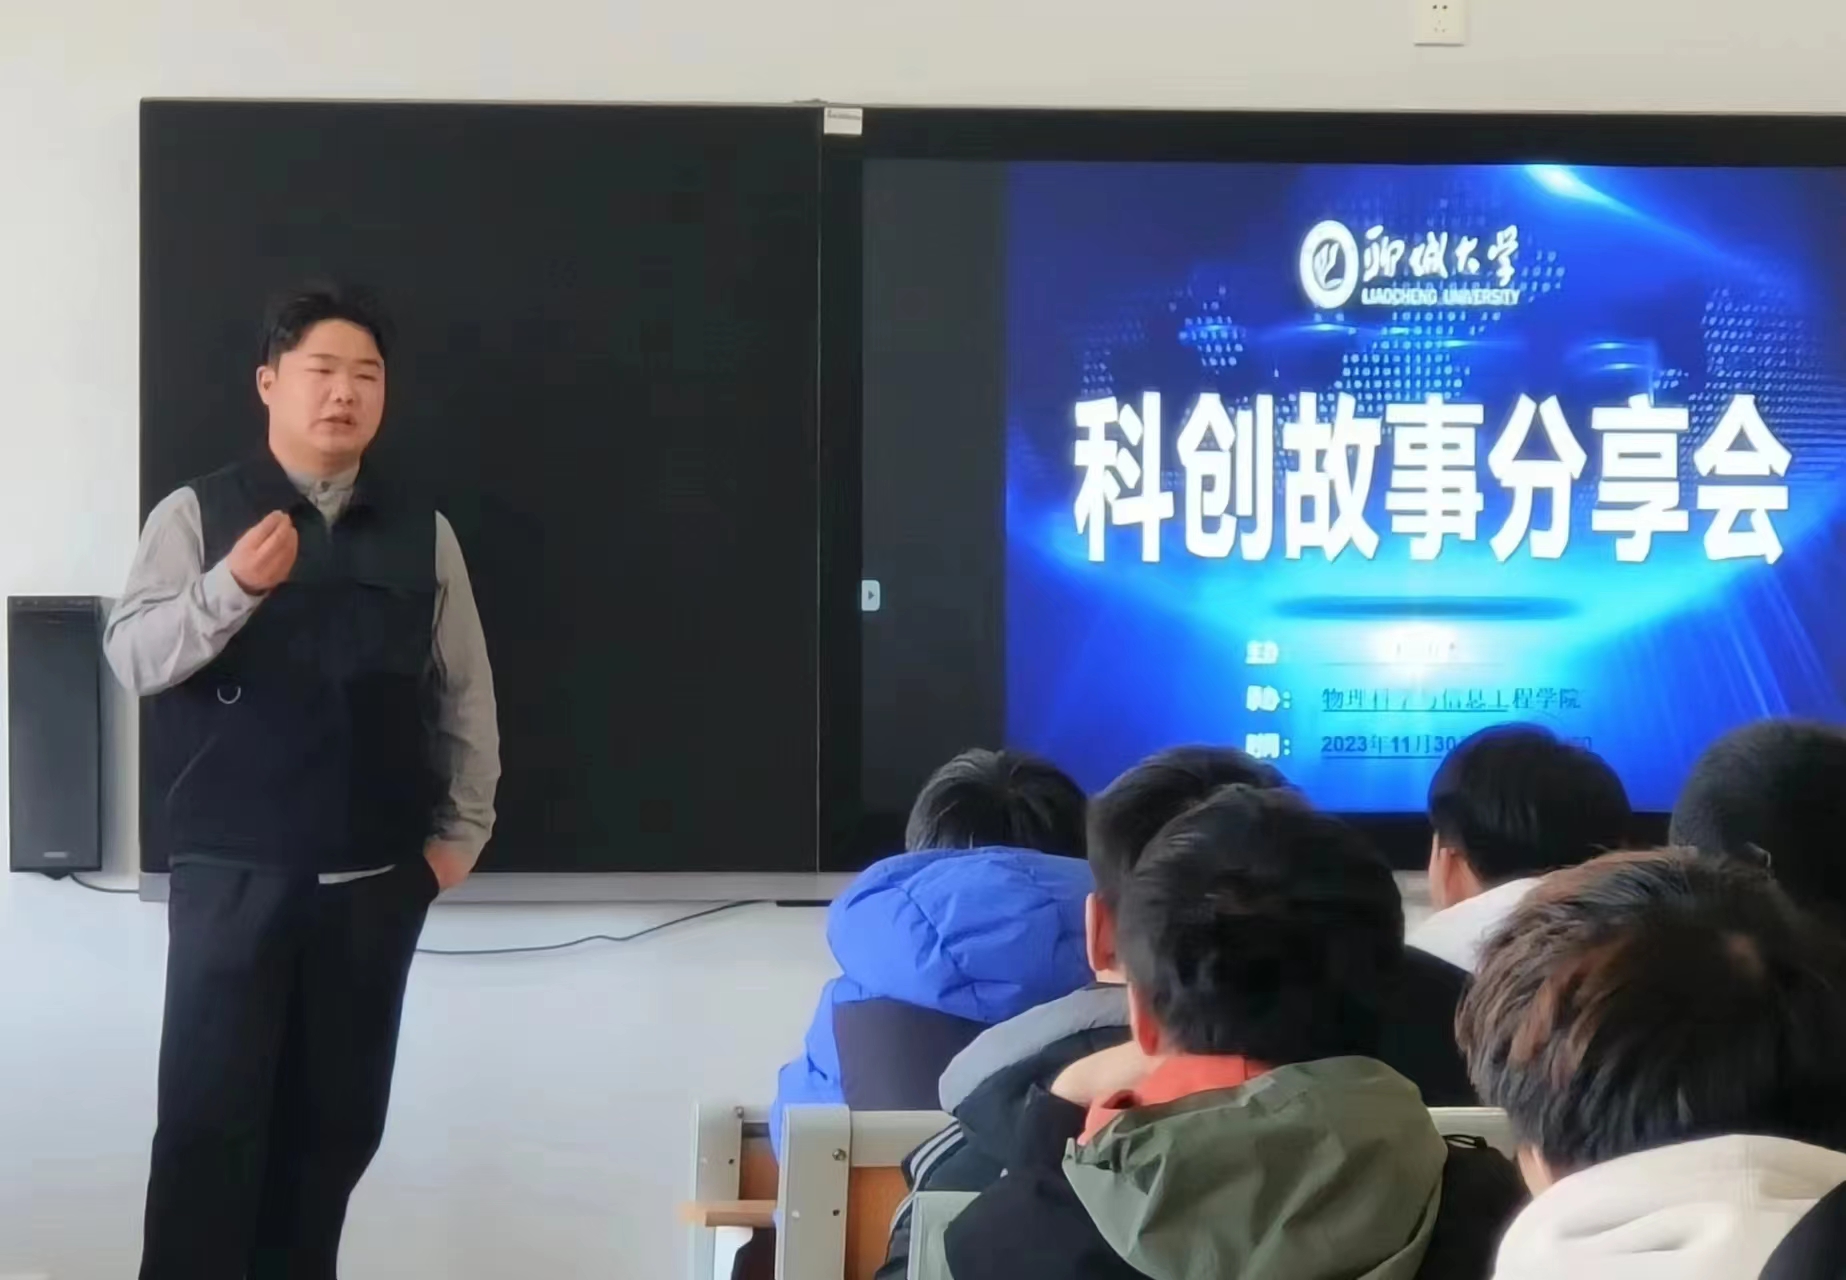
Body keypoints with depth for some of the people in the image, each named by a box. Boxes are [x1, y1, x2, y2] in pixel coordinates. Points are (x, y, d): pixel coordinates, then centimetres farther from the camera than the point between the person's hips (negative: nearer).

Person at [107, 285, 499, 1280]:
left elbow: (465, 691, 12)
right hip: (232, 873, -3)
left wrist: (460, 829, 6)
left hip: (375, 880, 3)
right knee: (210, 1117, -5)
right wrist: (232, 587, -24)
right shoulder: (196, 514, 1)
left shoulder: (422, 532, 10)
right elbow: (133, 659, -9)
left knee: (337, 1119, 8)